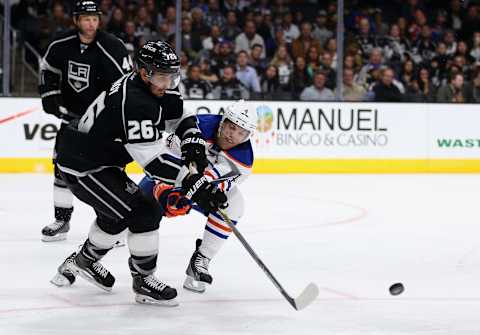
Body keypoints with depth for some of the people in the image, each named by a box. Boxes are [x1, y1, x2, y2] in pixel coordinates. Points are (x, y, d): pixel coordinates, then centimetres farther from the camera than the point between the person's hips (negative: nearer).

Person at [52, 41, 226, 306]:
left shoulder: (158, 89, 0)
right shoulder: (133, 102, -30)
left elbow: (181, 117, 12)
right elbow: (153, 161, -33)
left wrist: (193, 143, -10)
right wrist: (195, 186, -34)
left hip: (103, 162, 11)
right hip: (82, 169, -11)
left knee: (118, 213, 28)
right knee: (145, 212, -15)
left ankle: (83, 261, 46)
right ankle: (143, 281, -3)